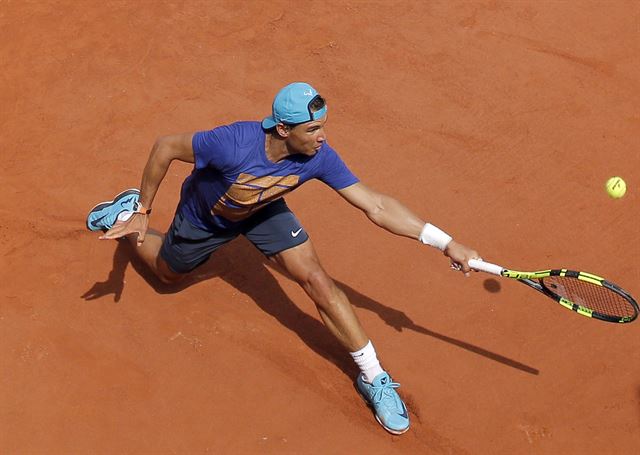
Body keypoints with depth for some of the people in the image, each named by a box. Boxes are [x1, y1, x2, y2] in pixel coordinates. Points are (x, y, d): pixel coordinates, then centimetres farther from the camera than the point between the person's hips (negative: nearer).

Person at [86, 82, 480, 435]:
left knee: (316, 279, -14)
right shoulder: (233, 143, -44)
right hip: (203, 216, -2)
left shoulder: (319, 157, -33)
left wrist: (445, 242, -33)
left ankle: (373, 378, -4)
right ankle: (127, 212, 51)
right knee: (167, 273, 24)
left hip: (262, 212, 2)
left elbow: (376, 206, -29)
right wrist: (142, 211, -22)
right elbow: (165, 147, -28)